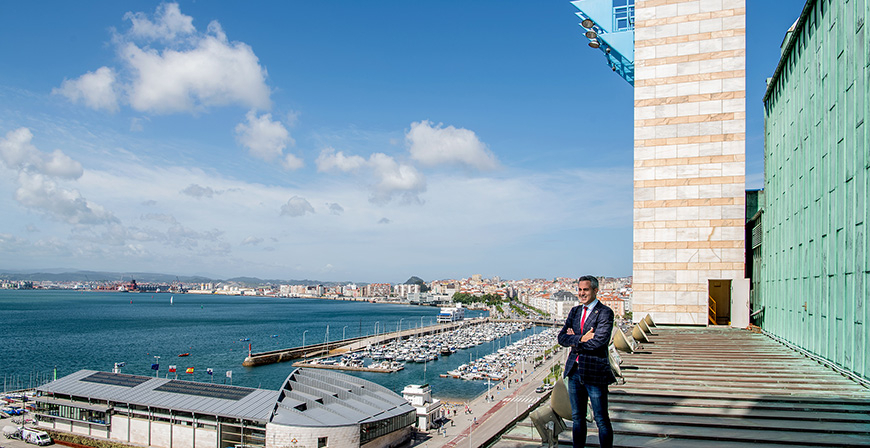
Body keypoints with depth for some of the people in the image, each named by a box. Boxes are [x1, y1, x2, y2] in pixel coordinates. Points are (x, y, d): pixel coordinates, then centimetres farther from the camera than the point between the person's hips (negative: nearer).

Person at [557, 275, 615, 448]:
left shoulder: (605, 313, -9)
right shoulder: (575, 311, 11)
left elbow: (599, 341, -21)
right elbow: (562, 338, 2)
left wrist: (575, 340, -8)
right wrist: (581, 339, -15)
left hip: (594, 373, -6)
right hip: (574, 370, 6)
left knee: (601, 419, 4)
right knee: (577, 417, 16)